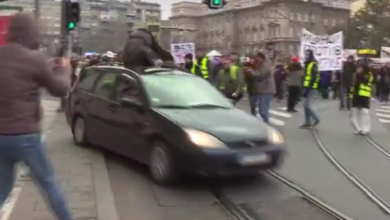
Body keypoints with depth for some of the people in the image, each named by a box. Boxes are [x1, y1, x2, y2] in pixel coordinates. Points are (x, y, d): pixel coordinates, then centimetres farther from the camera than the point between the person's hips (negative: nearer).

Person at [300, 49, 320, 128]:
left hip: (310, 88, -10)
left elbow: (313, 78, -19)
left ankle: (316, 119, 2)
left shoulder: (313, 64, -13)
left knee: (306, 105, -10)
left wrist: (307, 89, -22)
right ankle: (308, 122, 15)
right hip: (307, 87, 10)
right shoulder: (307, 64, 17)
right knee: (305, 105, 10)